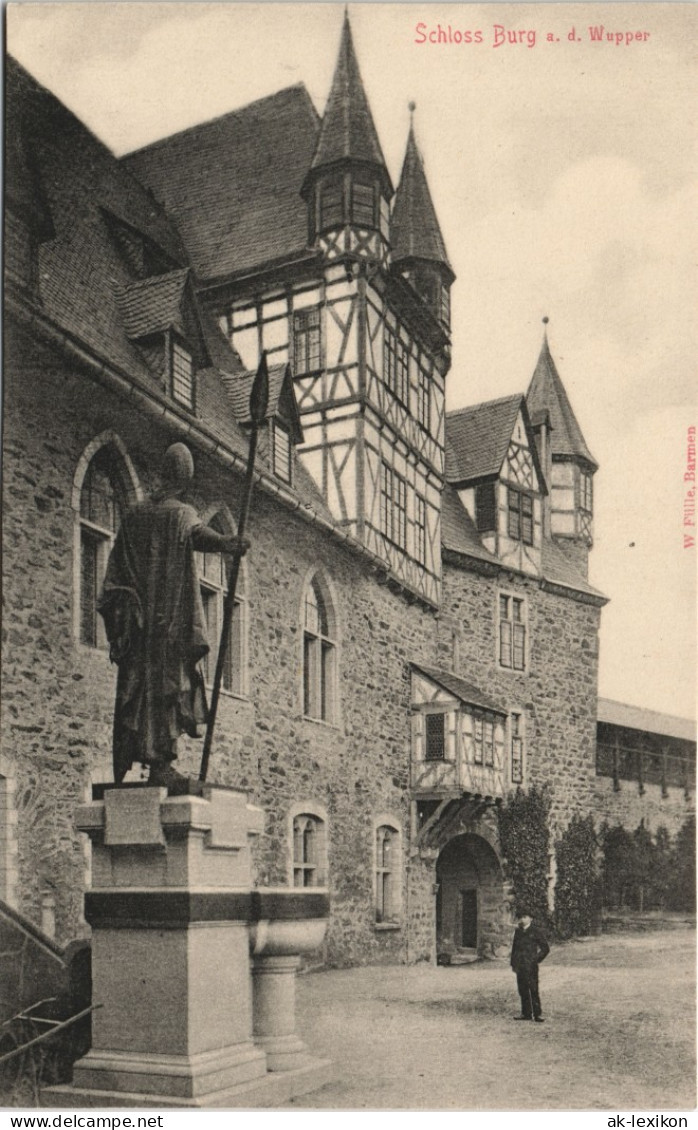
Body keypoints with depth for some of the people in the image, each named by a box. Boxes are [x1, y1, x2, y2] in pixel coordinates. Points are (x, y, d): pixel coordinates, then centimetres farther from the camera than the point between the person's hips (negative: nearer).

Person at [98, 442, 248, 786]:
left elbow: (115, 571, 13)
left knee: (135, 685, 7)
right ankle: (159, 763, -12)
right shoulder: (182, 513, 0)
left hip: (138, 617, 5)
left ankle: (123, 765, 6)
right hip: (172, 618, -5)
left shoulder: (132, 516, 15)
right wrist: (229, 544, -42)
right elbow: (198, 534, -24)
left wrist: (115, 612, 16)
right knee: (168, 680, -6)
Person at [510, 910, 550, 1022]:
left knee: (534, 991, -6)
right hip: (519, 966, 5)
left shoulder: (536, 931, -3)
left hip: (531, 966, -5)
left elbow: (545, 948, 1)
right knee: (522, 990, 7)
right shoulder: (518, 931, 13)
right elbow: (514, 947, 19)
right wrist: (513, 963, 14)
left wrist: (537, 960, 0)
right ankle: (526, 1013, 15)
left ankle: (537, 1014, -1)